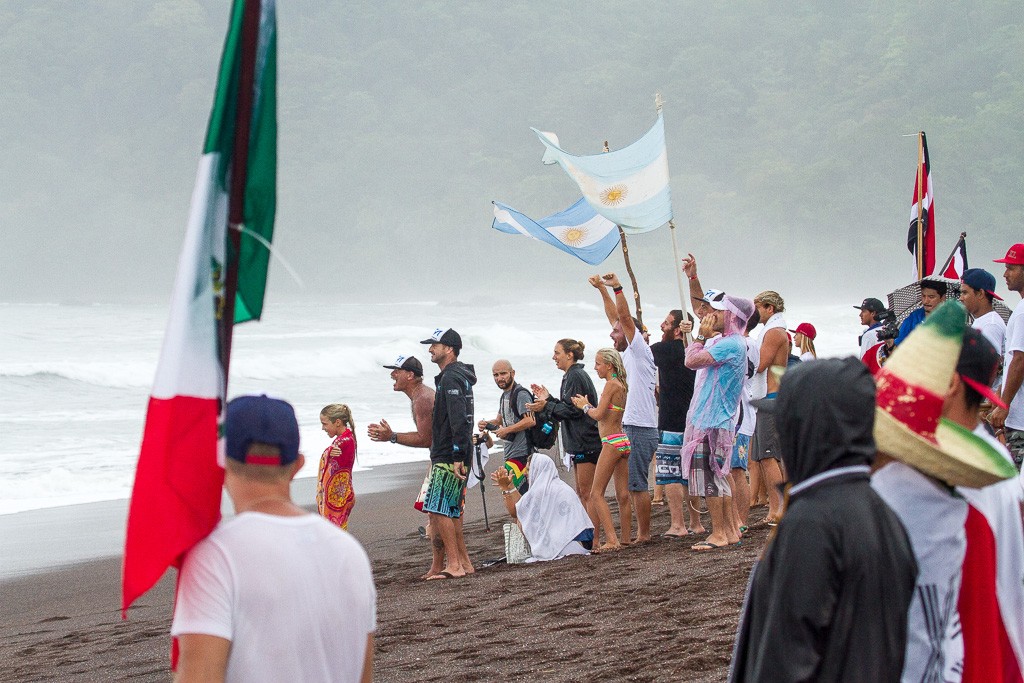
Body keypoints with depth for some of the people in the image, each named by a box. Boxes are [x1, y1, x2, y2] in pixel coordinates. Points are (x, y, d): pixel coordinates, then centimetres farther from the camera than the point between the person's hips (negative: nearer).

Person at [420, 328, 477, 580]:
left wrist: (458, 457, -25)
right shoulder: (457, 376, 20)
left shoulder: (450, 379, -13)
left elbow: (458, 420, -22)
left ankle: (454, 565, -11)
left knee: (438, 510, -11)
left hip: (449, 457, -10)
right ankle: (464, 563, 15)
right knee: (450, 511, 12)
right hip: (447, 456, 10)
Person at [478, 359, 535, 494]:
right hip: (510, 454, 10)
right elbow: (500, 420, 28)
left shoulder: (521, 394, -12)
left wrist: (506, 430, -17)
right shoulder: (504, 395, 19)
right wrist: (486, 424, 6)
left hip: (520, 454, -10)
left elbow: (530, 421, -24)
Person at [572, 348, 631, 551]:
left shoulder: (611, 384, -11)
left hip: (612, 442, -9)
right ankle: (626, 539, 10)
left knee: (596, 494, -6)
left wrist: (585, 406, 2)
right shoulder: (622, 385, 15)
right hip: (623, 442, 9)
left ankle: (611, 540, -14)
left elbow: (598, 414, -16)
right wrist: (588, 405, 11)